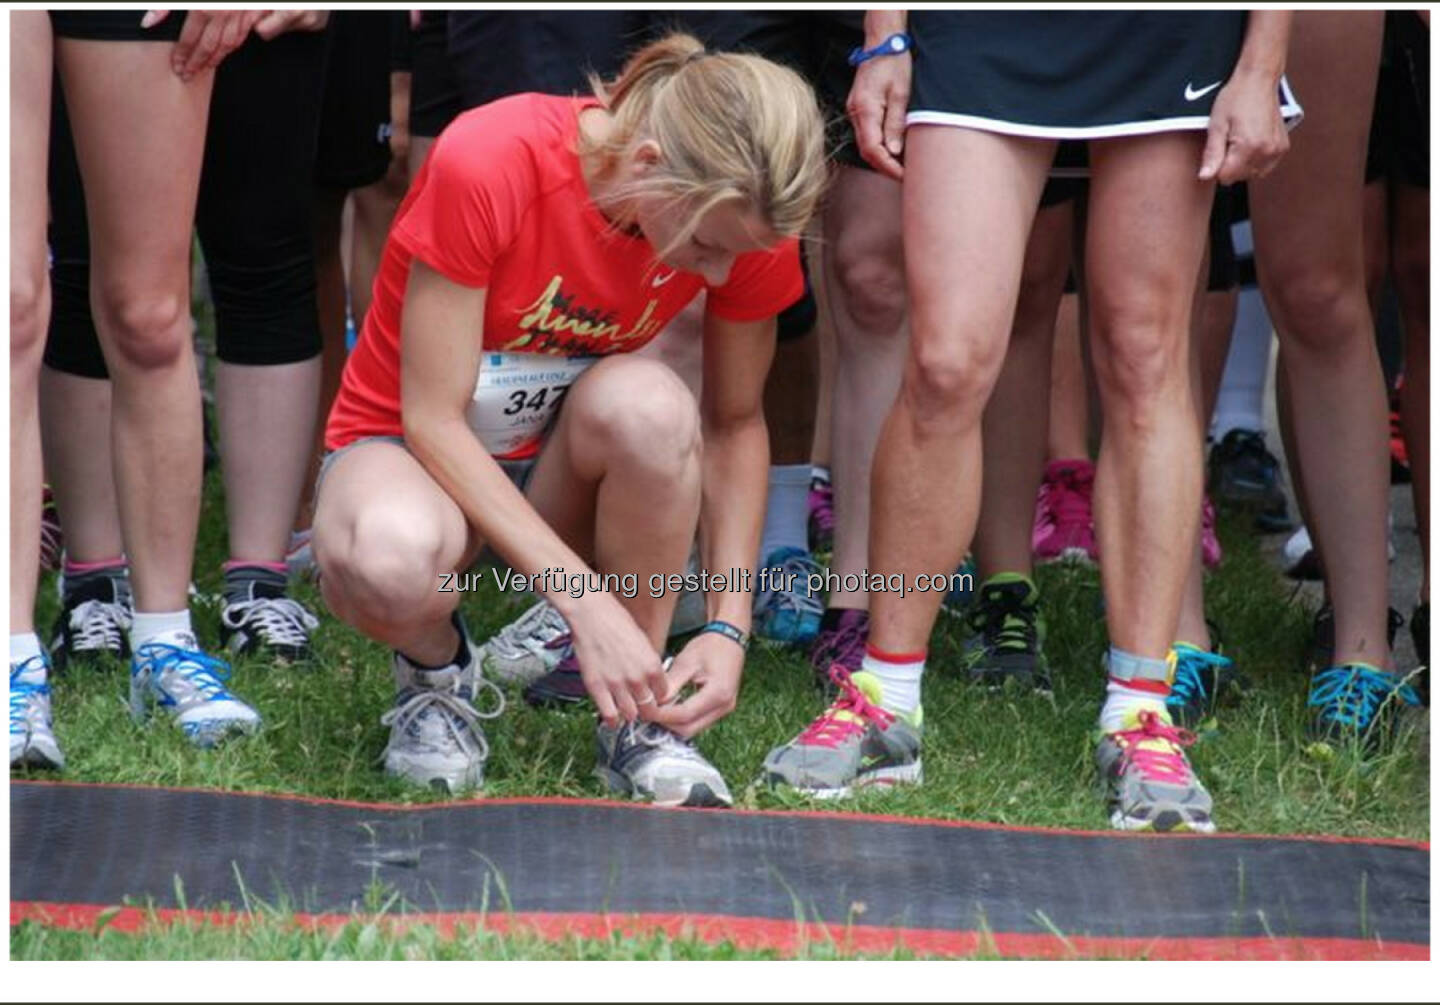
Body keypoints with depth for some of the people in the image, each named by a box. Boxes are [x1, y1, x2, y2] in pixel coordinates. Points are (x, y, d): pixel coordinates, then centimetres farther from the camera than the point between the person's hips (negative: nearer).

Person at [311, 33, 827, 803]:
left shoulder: (742, 223, -17)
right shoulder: (486, 163, -29)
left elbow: (734, 424, -2)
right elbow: (434, 418, -26)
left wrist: (728, 626, -13)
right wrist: (588, 602, -31)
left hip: (566, 465, 3)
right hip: (414, 449, -3)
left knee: (647, 403, -35)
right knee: (392, 563, -41)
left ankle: (636, 718, -14)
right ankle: (437, 671, -2)